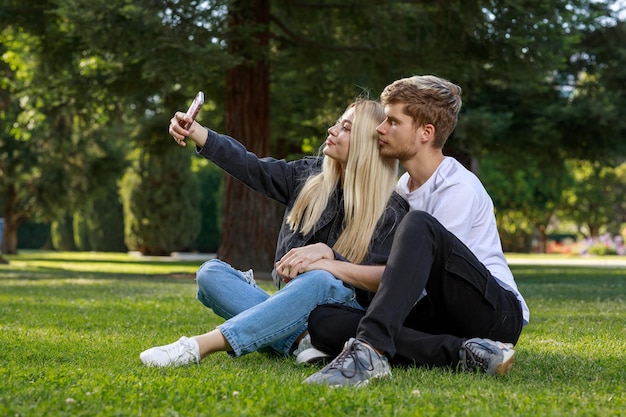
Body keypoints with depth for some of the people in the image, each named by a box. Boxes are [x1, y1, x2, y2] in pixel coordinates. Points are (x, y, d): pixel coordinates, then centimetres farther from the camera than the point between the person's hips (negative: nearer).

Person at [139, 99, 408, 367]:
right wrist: (195, 132, -13)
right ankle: (300, 339, -36)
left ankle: (199, 346, -44)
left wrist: (327, 253, -26)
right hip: (289, 311, 6)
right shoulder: (310, 176, 10)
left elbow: (378, 283, -12)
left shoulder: (390, 212, -5)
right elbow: (253, 168, -1)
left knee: (320, 281, -38)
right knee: (211, 273, -14)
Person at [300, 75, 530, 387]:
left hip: (498, 314, -7)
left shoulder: (459, 188, -11)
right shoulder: (402, 186, 15)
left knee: (419, 224, -31)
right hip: (437, 318, 7)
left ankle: (369, 349, -44)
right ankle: (461, 352, -28)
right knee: (323, 321, -16)